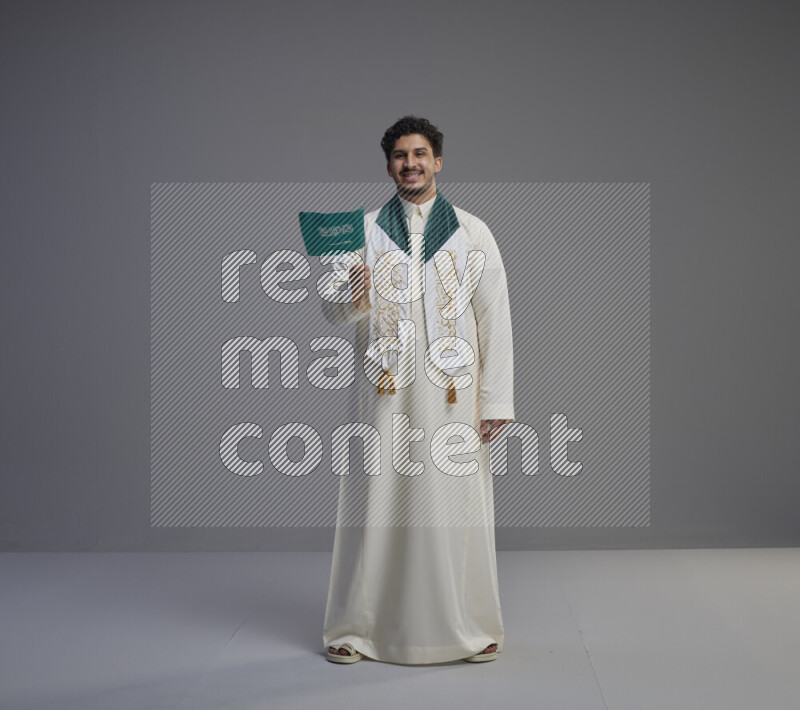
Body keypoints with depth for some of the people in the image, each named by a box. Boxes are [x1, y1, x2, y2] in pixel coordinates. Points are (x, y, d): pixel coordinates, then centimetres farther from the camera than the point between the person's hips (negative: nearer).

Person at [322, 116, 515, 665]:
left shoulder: (473, 233, 6)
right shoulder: (364, 231, 9)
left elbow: (495, 320, 3)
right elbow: (334, 312, 5)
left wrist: (496, 399, -4)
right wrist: (351, 296, -19)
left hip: (452, 393, -1)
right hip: (386, 393, 1)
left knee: (457, 506, 0)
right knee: (375, 503, 2)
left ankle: (472, 629, 15)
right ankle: (357, 627, 15)